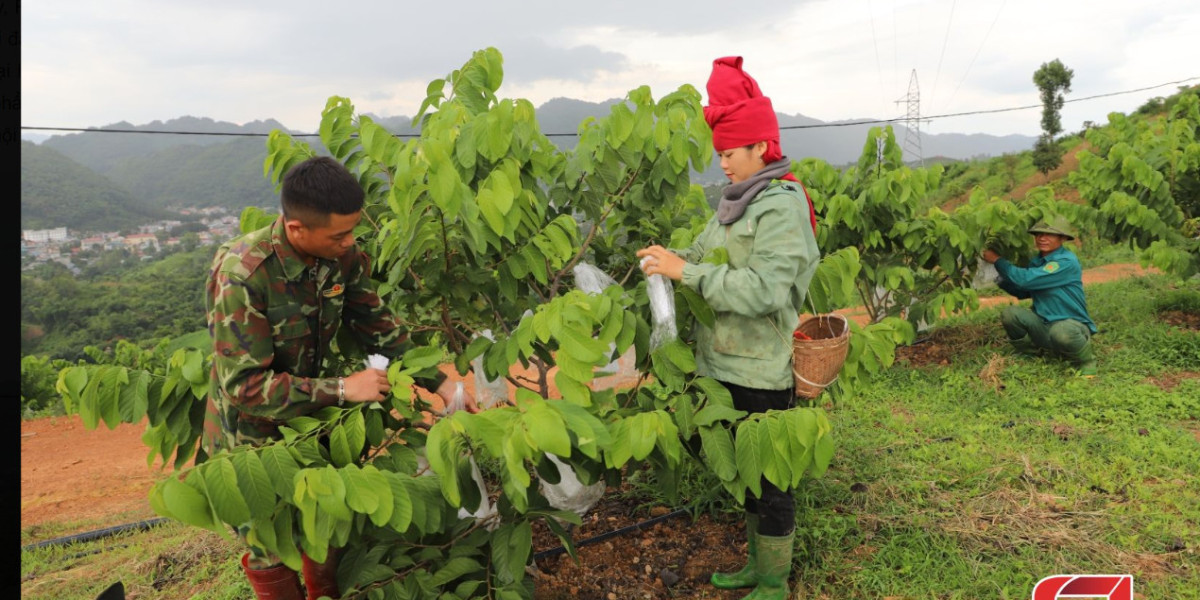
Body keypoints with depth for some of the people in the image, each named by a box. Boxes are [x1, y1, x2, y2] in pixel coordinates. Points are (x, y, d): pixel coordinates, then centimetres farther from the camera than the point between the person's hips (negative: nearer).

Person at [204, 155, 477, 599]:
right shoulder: (242, 276, -32)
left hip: (313, 416, 5)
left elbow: (378, 327, -3)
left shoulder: (342, 255, -15)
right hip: (254, 434, -5)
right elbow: (246, 386, -30)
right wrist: (342, 390, -30)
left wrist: (438, 383, -8)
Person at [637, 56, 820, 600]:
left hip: (762, 373, -8)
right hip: (729, 365, 8)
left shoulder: (782, 206, -16)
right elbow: (706, 255, 9)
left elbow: (765, 290, -26)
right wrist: (668, 260, -10)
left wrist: (687, 271, -25)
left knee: (769, 478, 7)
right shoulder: (737, 203, 10)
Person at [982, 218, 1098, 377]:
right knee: (1009, 313, -17)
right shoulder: (1036, 261, 6)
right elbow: (1022, 292, 11)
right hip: (1044, 326, 6)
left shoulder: (1066, 262, -19)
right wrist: (1002, 279, -4)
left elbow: (1025, 280, -27)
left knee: (1061, 331, -40)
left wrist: (997, 260, -17)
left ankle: (1086, 361, -6)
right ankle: (1030, 353, 10)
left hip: (1072, 324, -6)